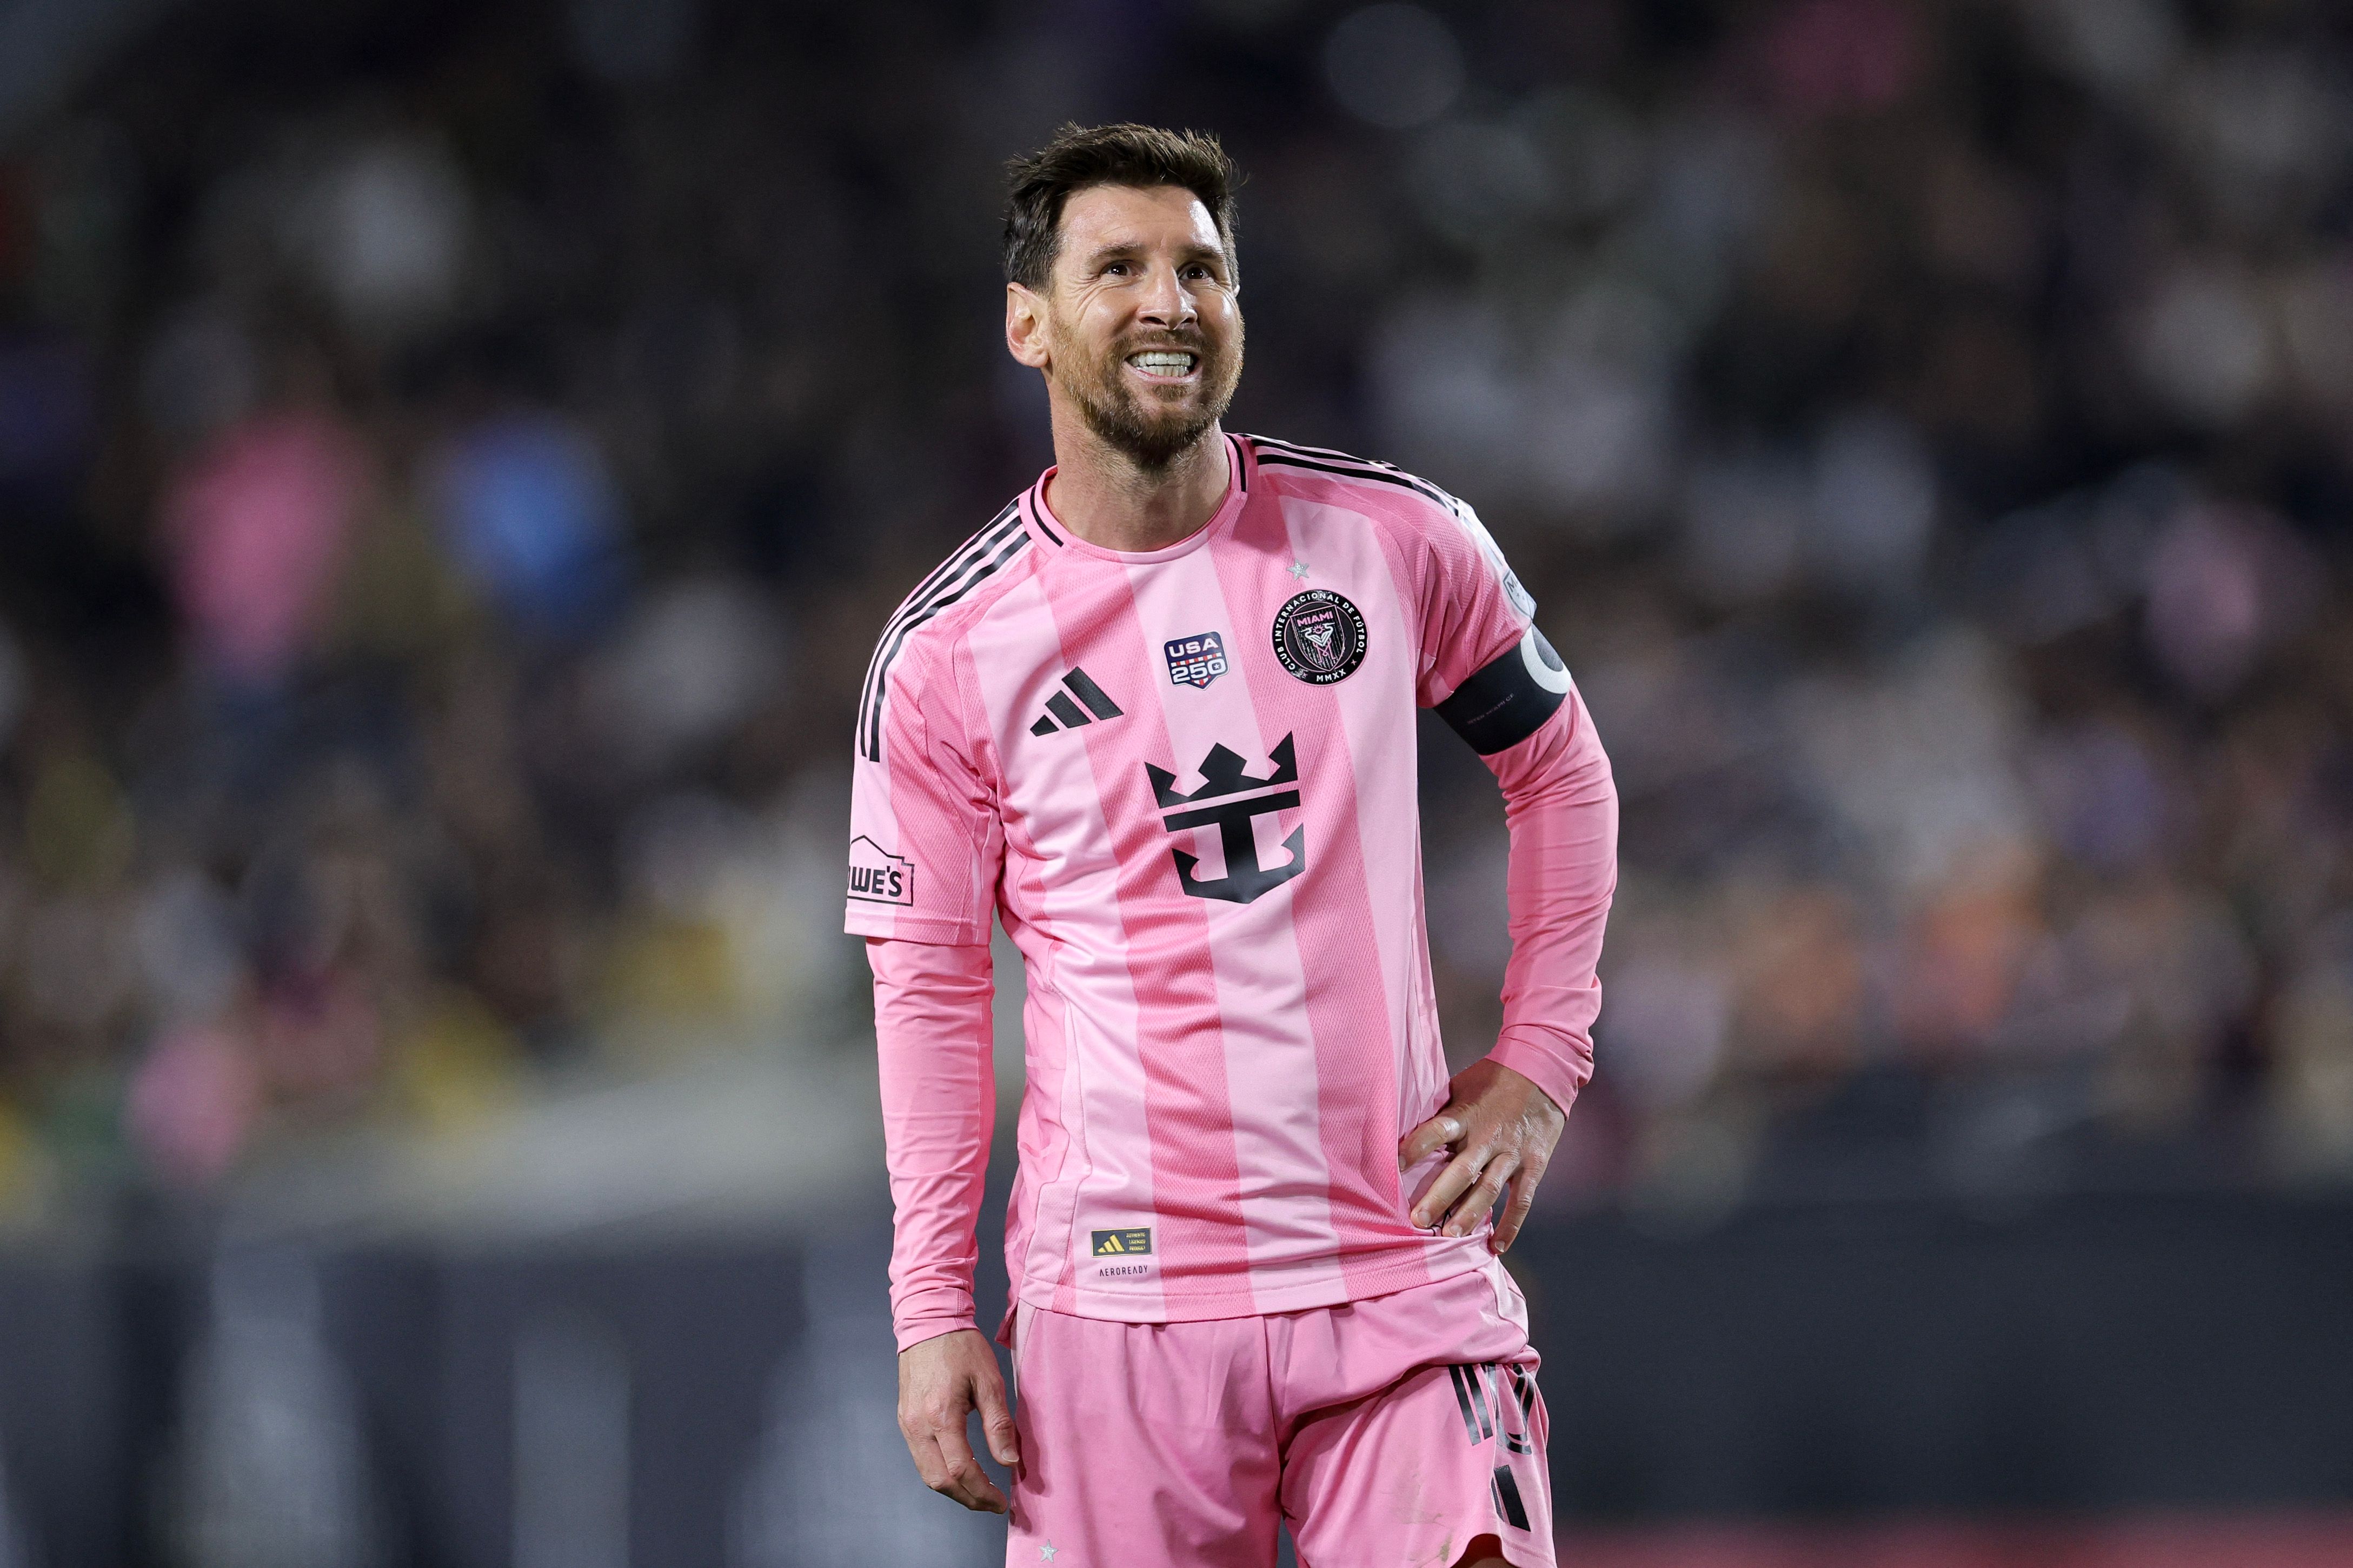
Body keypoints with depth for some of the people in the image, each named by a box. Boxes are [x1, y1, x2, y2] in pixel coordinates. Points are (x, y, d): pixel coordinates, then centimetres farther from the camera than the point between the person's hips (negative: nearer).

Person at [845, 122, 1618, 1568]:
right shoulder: (949, 651, 0)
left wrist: (1539, 1065, 9)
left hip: (1404, 1278, 1)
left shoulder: (1397, 541, 3)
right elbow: (928, 987, 4)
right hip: (1118, 1299, -1)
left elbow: (1561, 770, 18)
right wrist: (934, 1309, -1)